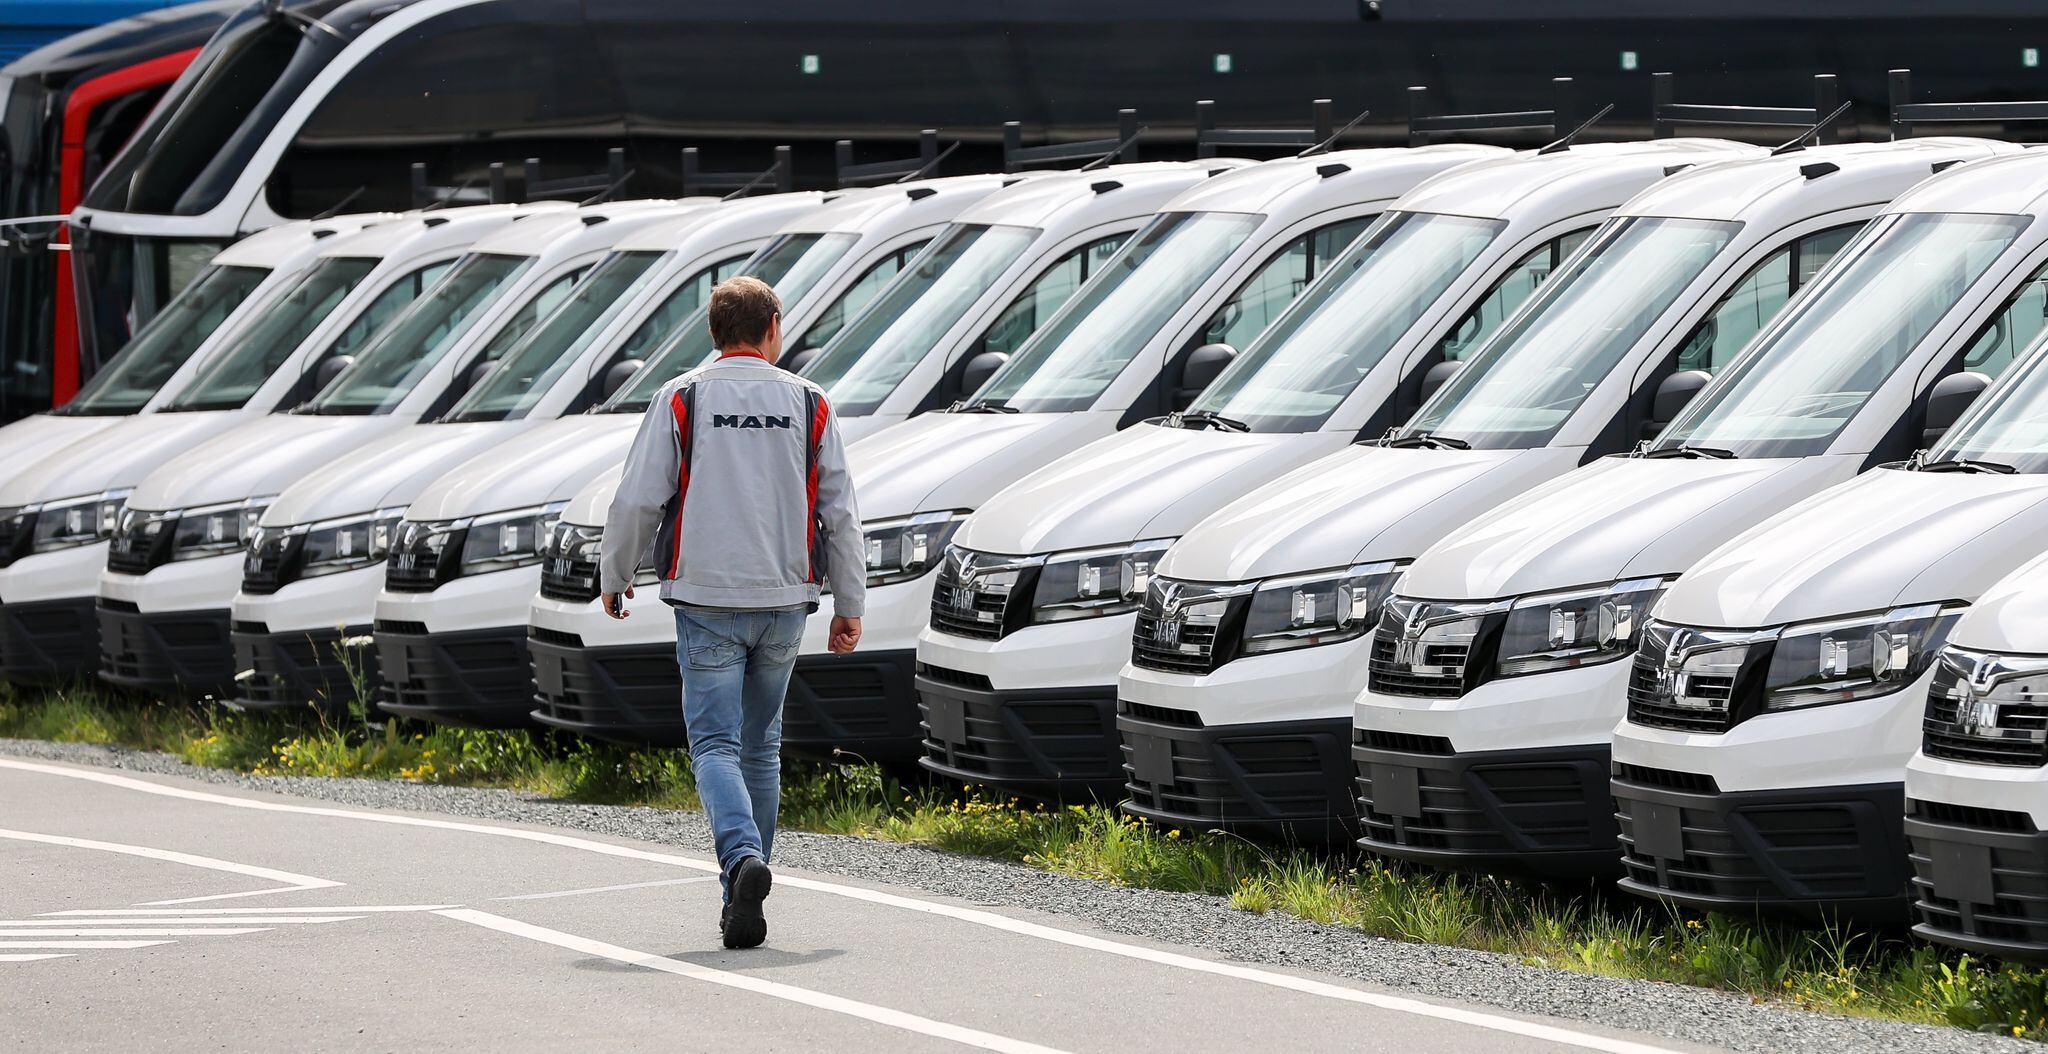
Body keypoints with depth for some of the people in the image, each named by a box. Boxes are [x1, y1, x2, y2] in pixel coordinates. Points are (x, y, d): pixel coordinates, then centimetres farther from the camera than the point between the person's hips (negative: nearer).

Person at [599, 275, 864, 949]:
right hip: (784, 602, 2)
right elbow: (841, 513, 4)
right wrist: (849, 605, 12)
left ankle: (742, 859, -28)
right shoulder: (809, 404, 3)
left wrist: (614, 577, 12)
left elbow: (638, 501, -4)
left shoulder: (681, 400, -3)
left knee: (716, 744, -2)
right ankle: (743, 895, 18)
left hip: (707, 602, -2)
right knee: (761, 745, 15)